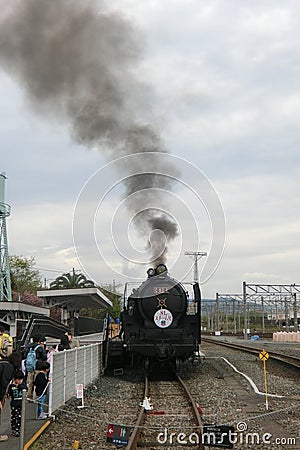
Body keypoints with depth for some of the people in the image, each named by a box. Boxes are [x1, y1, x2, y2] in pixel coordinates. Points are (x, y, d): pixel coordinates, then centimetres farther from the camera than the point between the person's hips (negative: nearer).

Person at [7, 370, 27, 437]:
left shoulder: (23, 384, 0)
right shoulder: (11, 386, -6)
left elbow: (25, 388, -21)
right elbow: (9, 394, -3)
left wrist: (18, 385, -26)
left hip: (21, 404, 1)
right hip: (13, 404, -1)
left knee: (19, 418, 3)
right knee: (13, 418, 6)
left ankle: (17, 430, 10)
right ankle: (13, 430, 18)